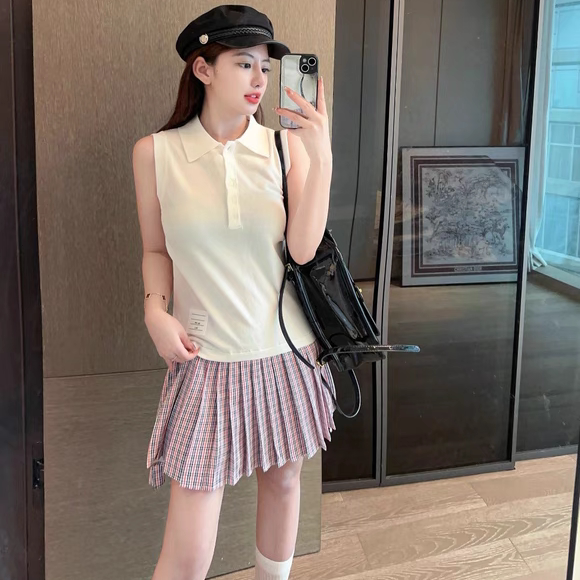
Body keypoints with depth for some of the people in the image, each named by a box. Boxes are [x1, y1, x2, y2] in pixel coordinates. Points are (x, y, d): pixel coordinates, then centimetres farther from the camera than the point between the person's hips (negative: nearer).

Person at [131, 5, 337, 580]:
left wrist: (321, 158, -19)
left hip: (286, 352, 2)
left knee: (283, 480, 18)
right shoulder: (155, 152, -2)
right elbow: (156, 250, 9)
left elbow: (303, 249, -10)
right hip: (208, 360, -2)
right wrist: (156, 311, -9)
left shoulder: (287, 146, -1)